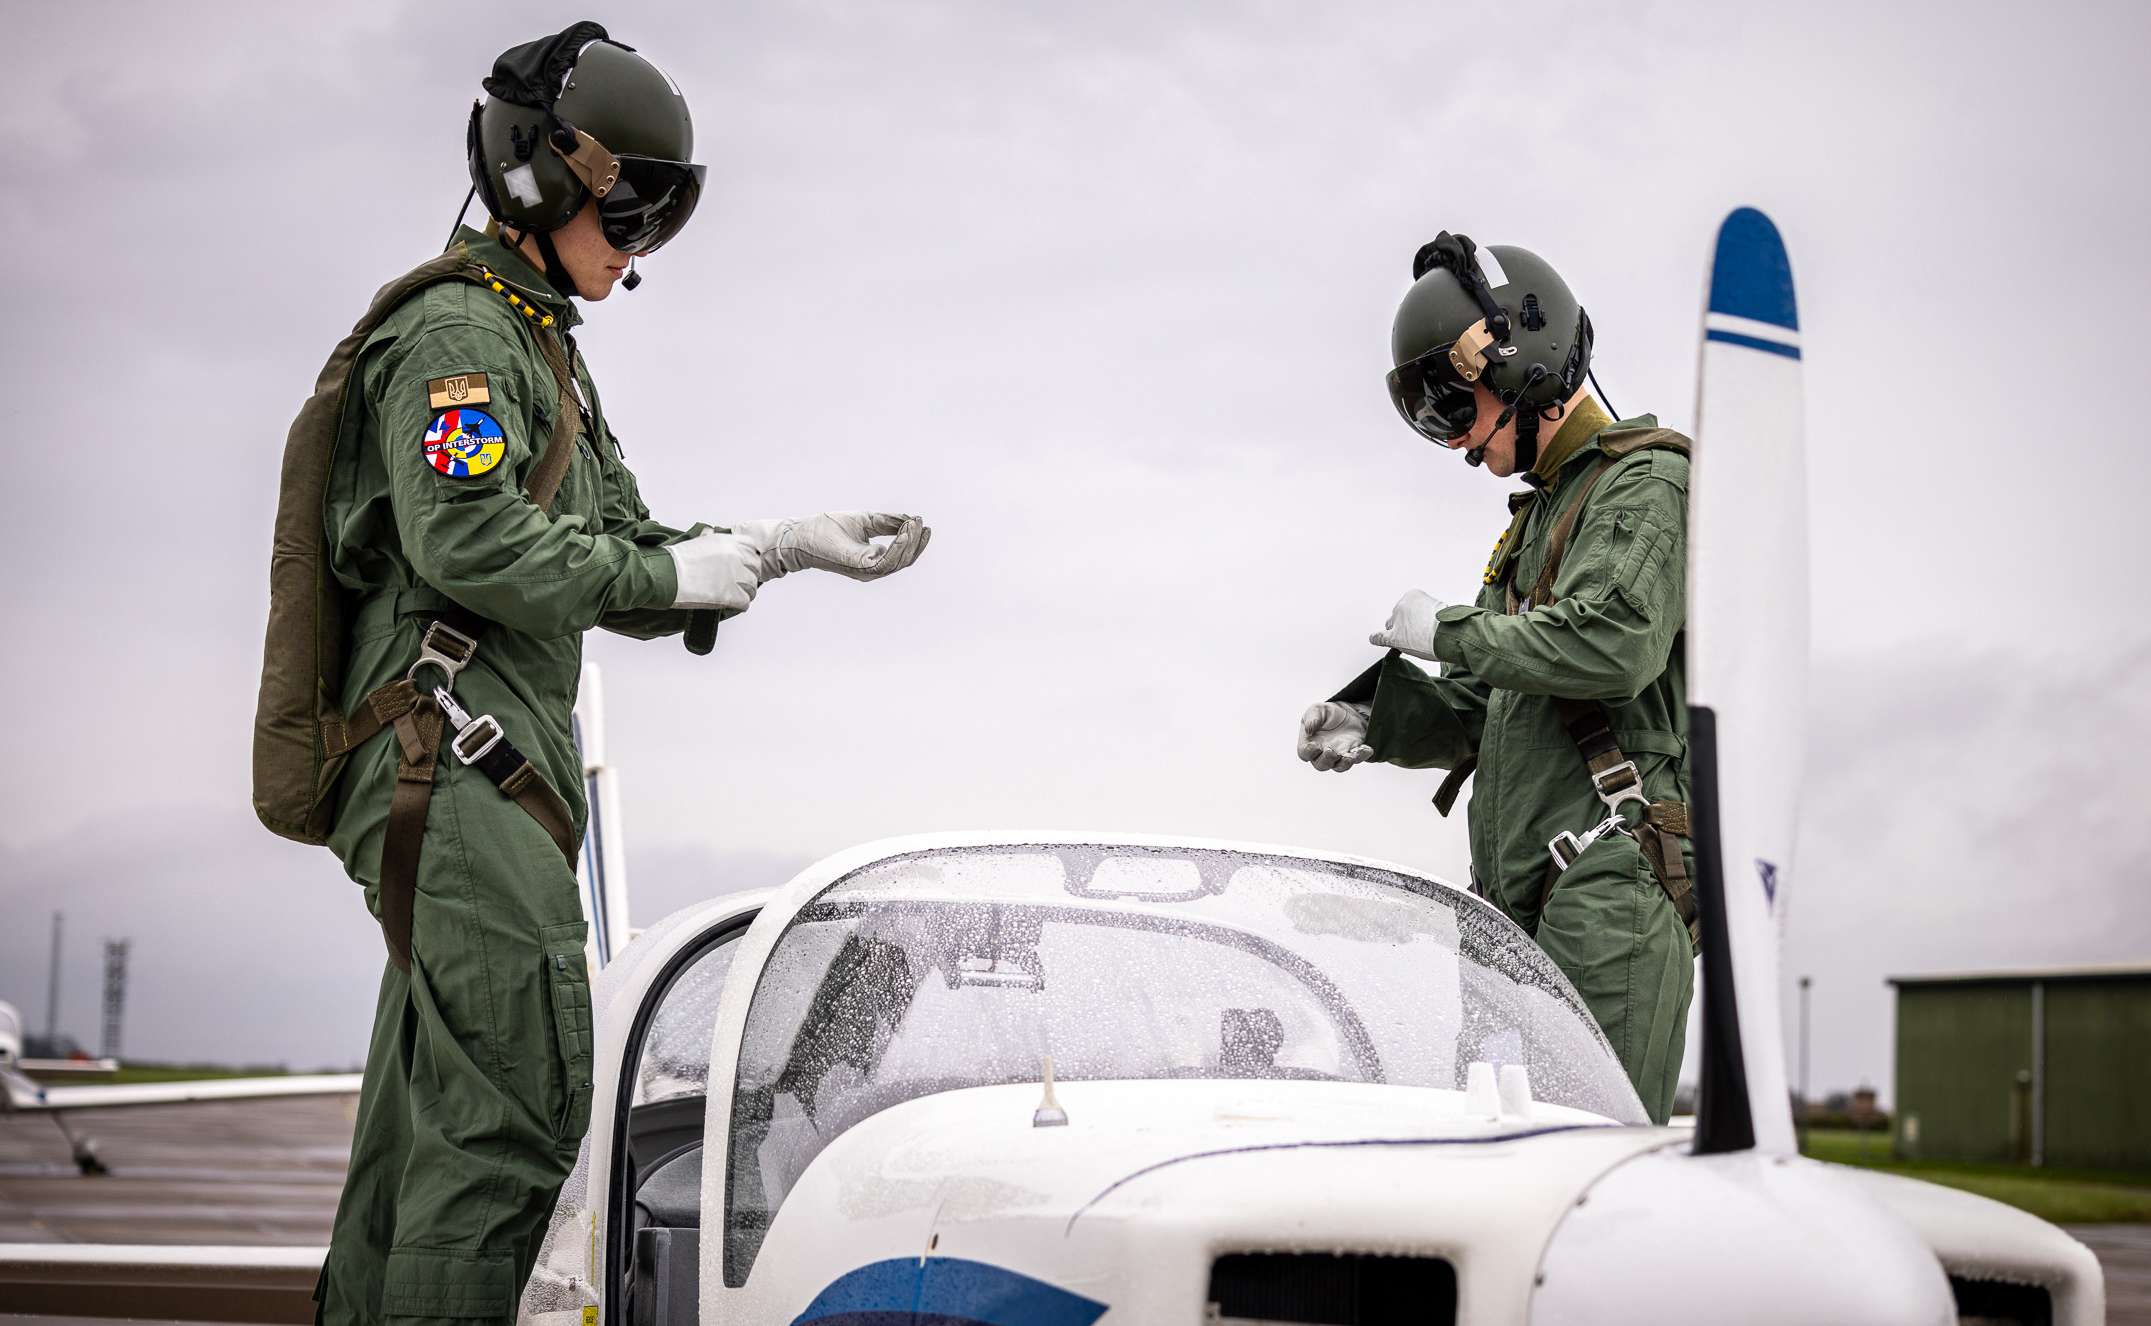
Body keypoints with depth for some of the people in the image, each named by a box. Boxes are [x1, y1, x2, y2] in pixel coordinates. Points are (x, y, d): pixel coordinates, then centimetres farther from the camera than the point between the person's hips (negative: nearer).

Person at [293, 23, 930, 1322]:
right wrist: (673, 567, -12)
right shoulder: (456, 330, -5)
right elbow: (468, 544, -20)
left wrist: (792, 545, 12)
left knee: (421, 1127, 9)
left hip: (499, 774, 10)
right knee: (515, 1104, -18)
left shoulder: (546, 354, 27)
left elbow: (619, 577, 24)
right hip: (456, 761, -10)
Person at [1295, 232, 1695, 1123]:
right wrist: (1379, 716, 10)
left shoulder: (1647, 483, -3)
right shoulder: (1540, 516, 27)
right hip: (1522, 894, 9)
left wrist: (1451, 631, -7)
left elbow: (1612, 643, -20)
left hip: (1615, 887, -9)